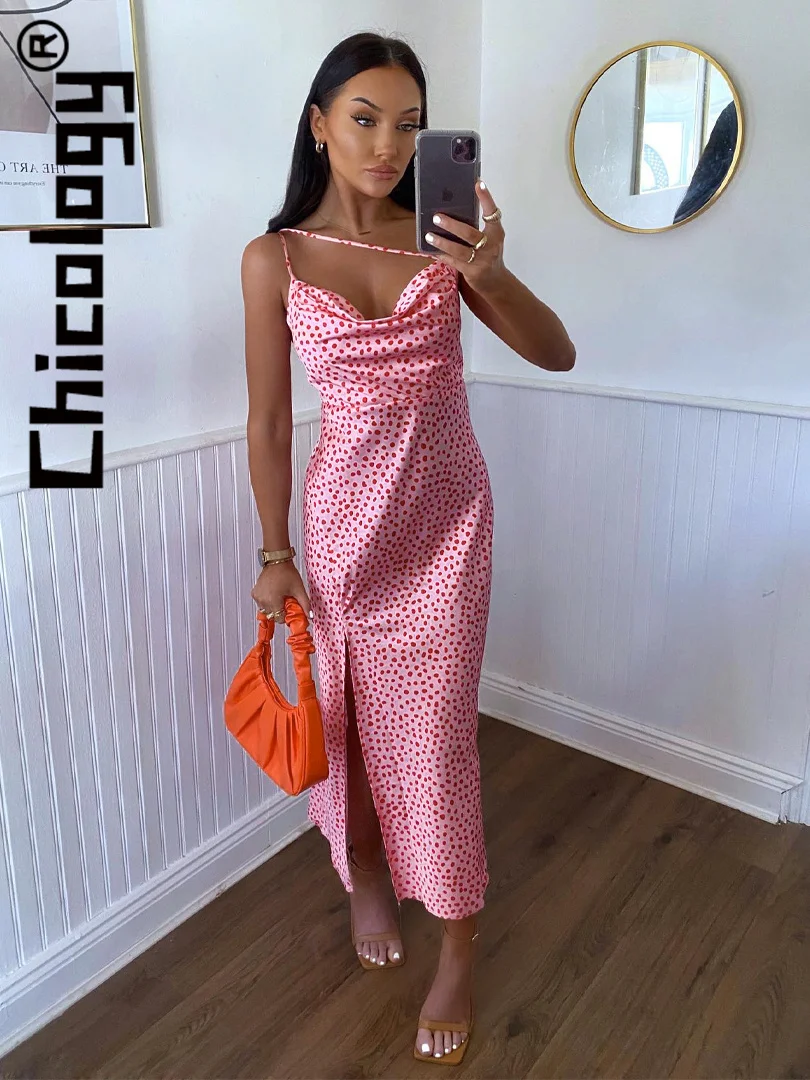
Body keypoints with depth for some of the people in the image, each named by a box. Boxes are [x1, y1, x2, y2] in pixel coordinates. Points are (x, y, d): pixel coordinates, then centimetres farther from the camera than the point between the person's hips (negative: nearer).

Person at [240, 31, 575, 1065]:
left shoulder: (444, 238, -2)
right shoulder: (275, 257, -5)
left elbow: (557, 355, -6)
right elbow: (267, 420, -1)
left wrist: (493, 274, -25)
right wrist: (275, 552, 1)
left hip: (449, 513, 0)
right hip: (347, 510, 0)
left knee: (436, 728, 3)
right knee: (354, 711, 14)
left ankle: (458, 946, 23)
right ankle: (365, 875, 43)